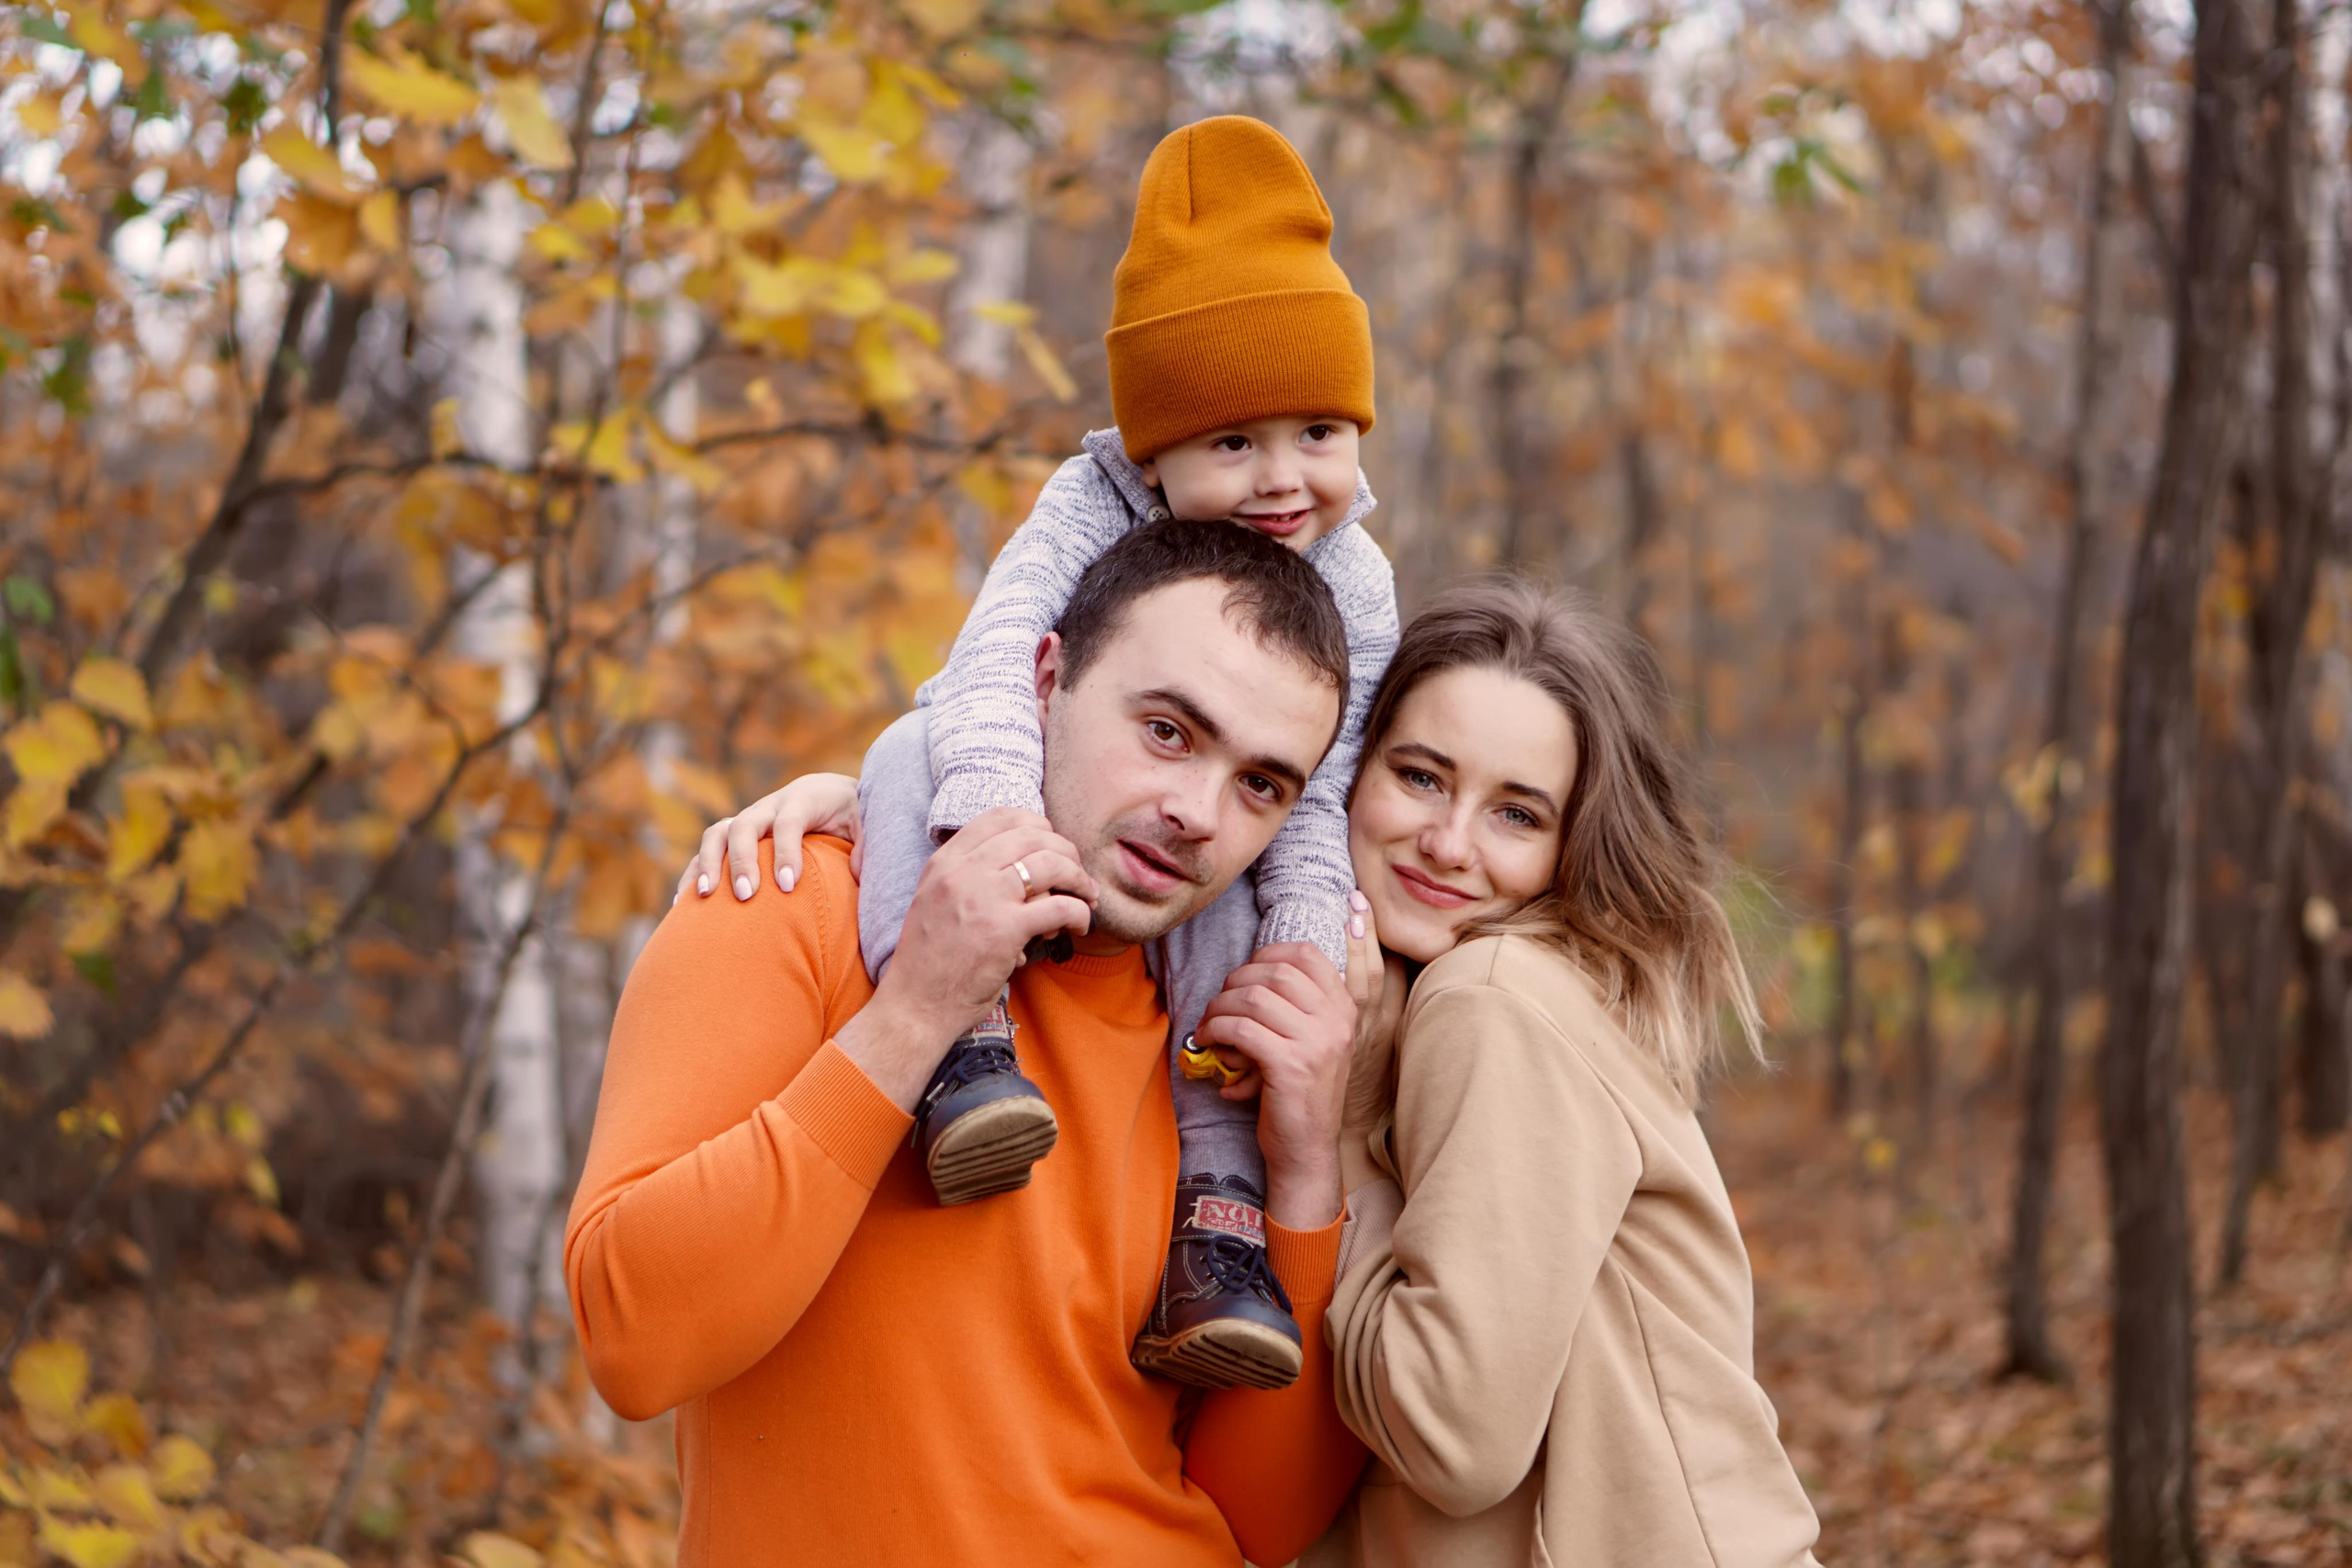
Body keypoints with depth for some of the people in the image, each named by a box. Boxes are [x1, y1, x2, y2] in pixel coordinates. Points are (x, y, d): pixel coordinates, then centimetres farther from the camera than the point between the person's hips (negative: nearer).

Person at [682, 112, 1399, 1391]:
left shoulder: (1354, 591, -14)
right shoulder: (1093, 507, -21)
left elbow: (1311, 813, -15)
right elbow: (998, 655, -37)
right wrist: (999, 813, -56)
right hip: (1025, 792, -2)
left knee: (1227, 936, -32)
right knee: (918, 763, -34)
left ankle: (1217, 1227, -30)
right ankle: (966, 1053, -48)